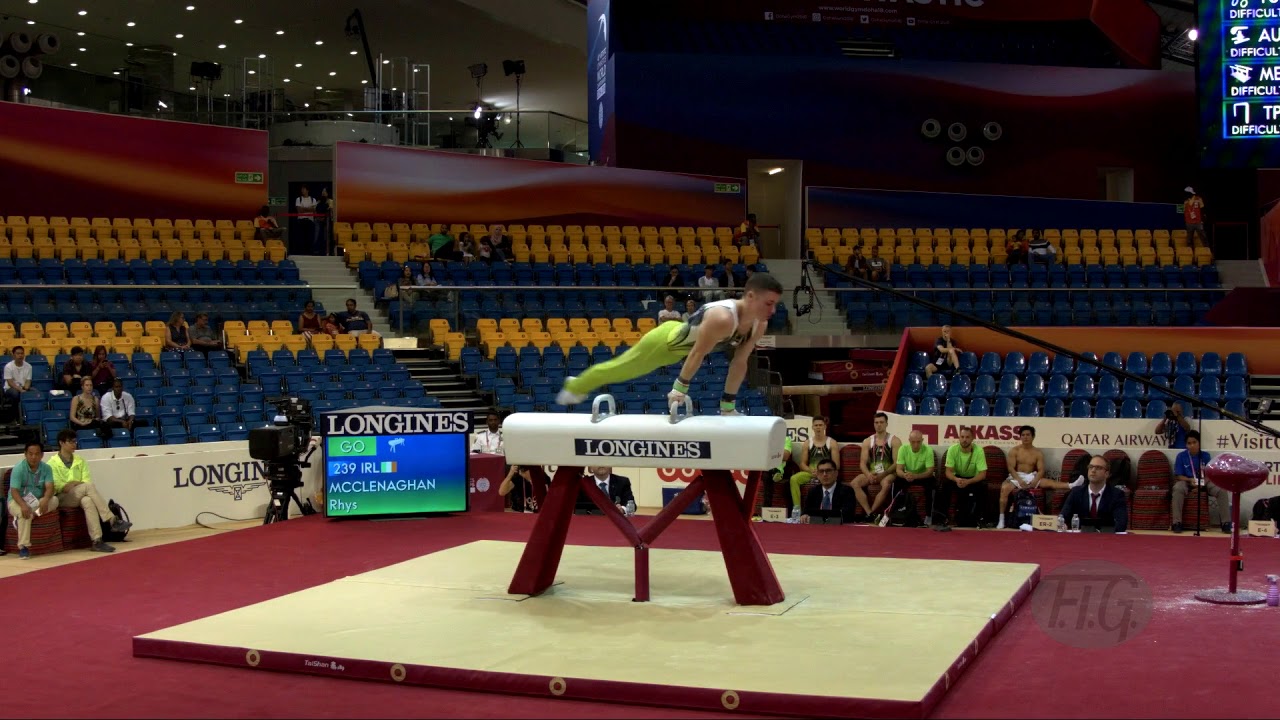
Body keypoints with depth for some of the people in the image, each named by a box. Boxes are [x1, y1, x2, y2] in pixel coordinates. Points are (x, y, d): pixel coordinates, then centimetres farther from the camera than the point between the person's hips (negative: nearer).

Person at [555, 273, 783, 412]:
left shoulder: (759, 325, -17)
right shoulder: (722, 318, -43)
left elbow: (740, 363, -8)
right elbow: (697, 355, -32)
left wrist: (728, 404, -5)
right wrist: (680, 388, -22)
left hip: (684, 339, 6)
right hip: (667, 340, -6)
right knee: (621, 368, 14)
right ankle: (576, 387, 37)